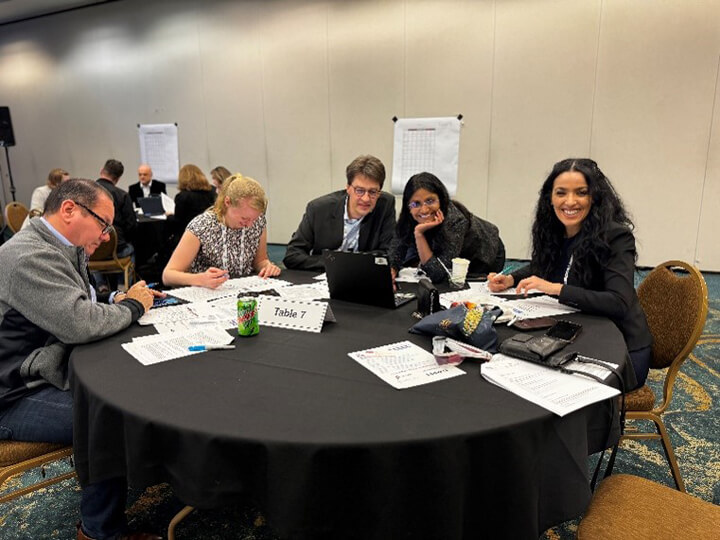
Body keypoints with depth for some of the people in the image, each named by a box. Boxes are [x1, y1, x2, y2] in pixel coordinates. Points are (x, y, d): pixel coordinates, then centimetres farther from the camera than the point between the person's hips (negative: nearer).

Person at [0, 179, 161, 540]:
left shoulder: (62, 250, 8)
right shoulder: (29, 257, -24)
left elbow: (78, 311, 16)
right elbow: (78, 323, -33)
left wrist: (120, 302, -3)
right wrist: (132, 307, -15)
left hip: (50, 374, 10)